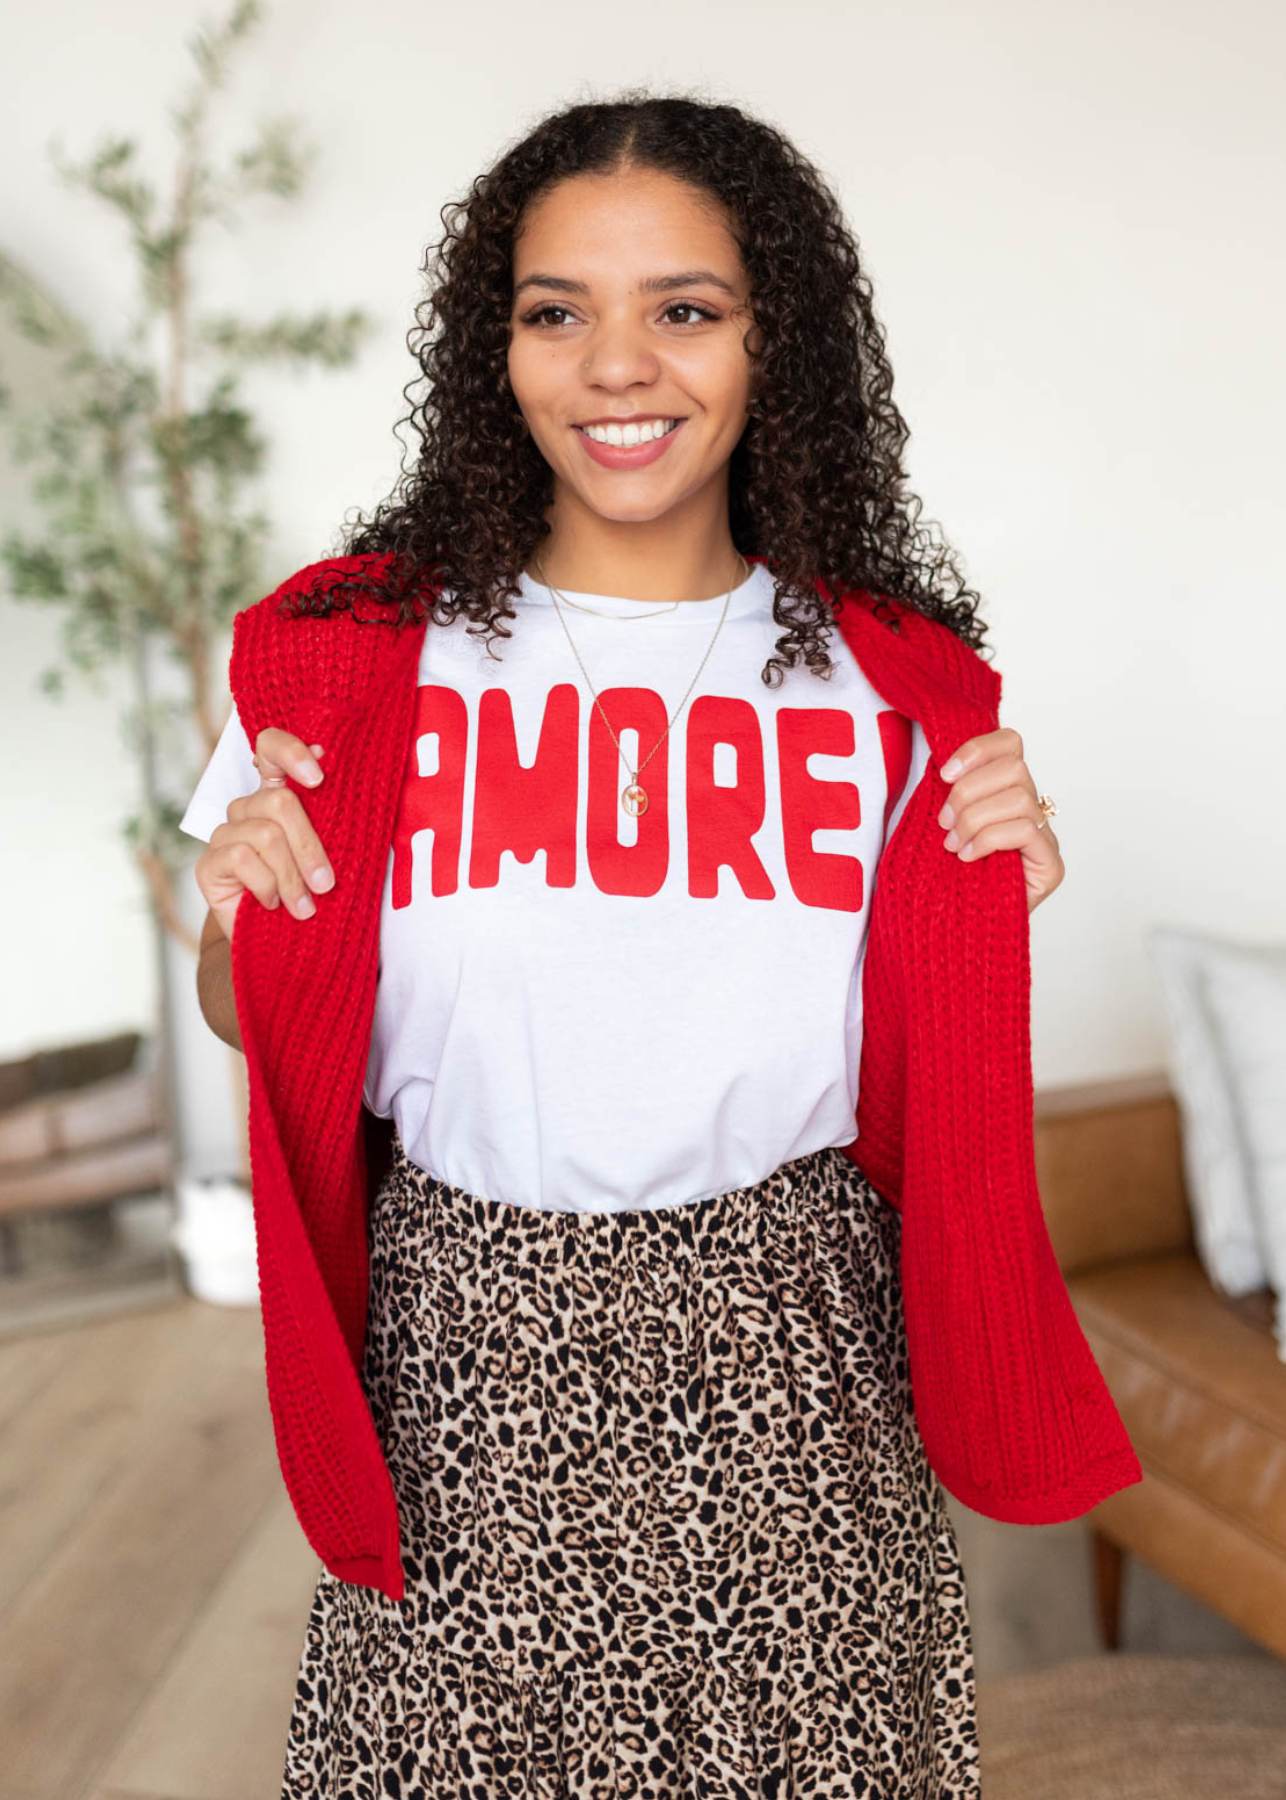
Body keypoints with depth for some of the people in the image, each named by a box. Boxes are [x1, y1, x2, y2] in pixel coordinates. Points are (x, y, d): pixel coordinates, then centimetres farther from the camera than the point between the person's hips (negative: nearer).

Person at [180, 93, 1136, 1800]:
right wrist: (242, 914, -13)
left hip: (786, 1354, 1)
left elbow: (917, 1071, 9)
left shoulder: (889, 680, 0)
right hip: (468, 1350, 0)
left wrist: (991, 902, -8)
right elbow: (256, 1020, 7)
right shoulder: (351, 655, -3)